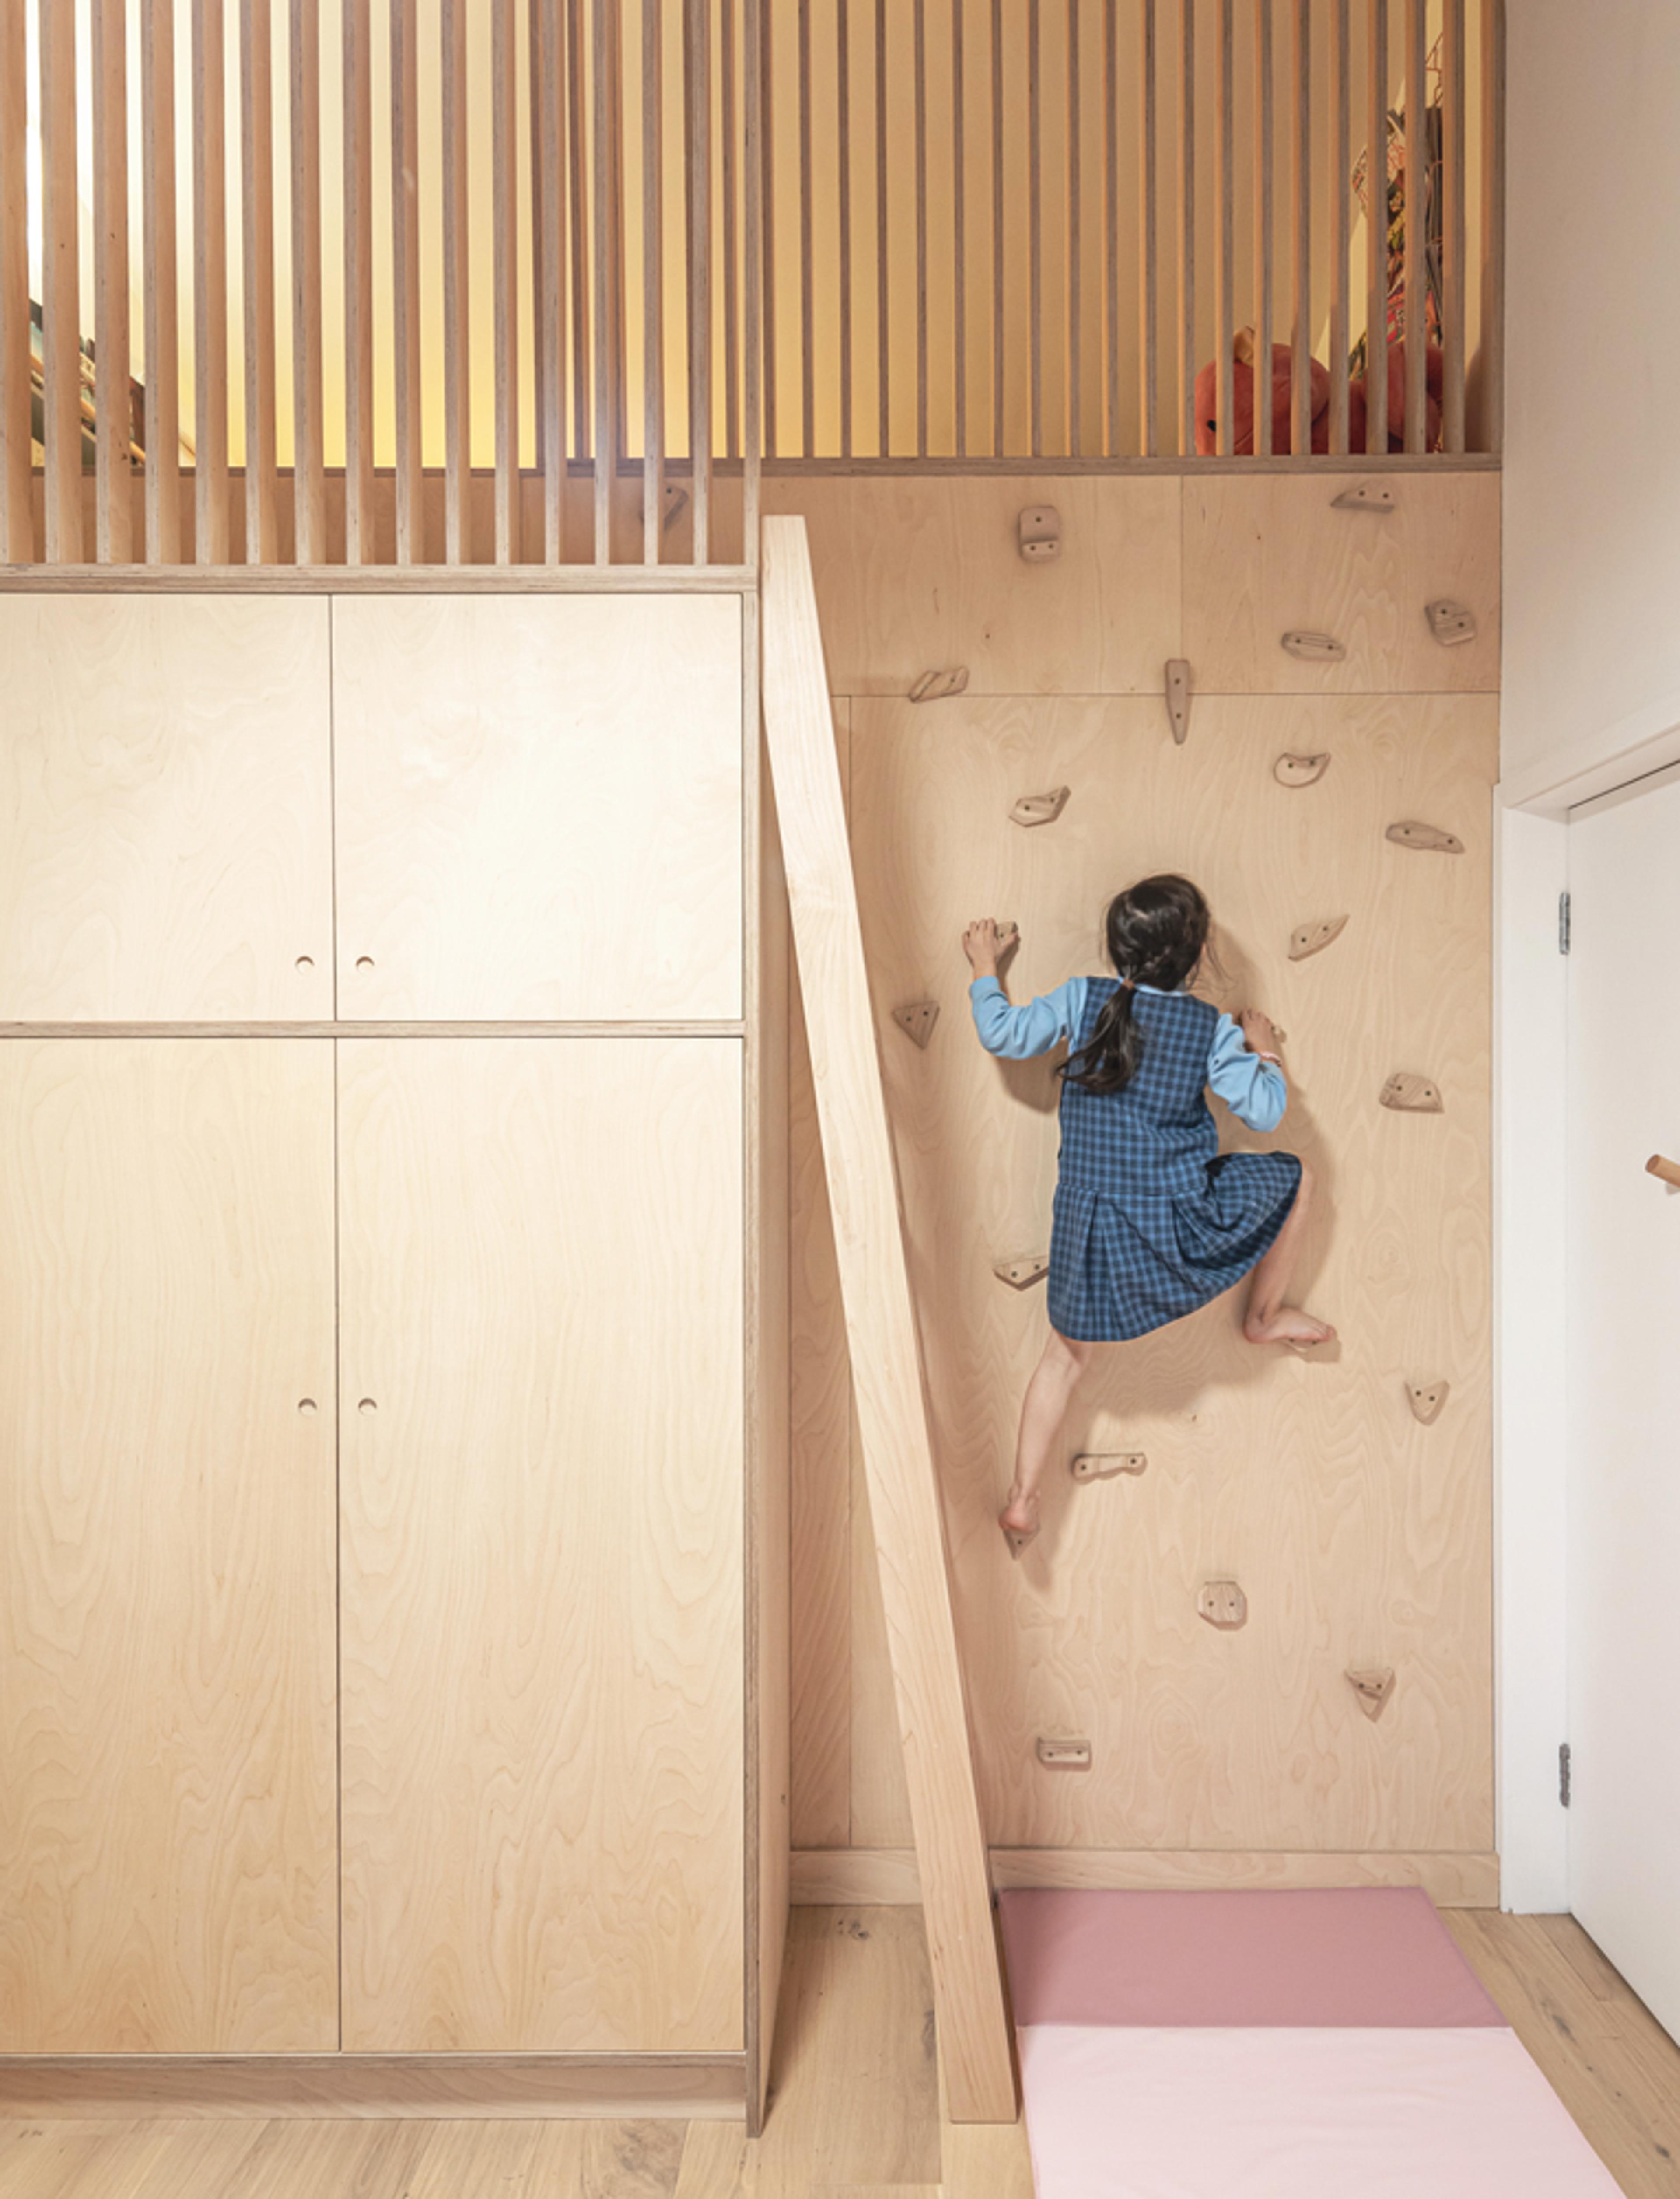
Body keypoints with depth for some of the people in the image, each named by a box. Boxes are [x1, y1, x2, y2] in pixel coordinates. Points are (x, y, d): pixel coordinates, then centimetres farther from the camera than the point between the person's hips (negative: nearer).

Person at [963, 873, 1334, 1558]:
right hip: (1180, 1220, -2)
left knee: (1067, 1352, 20)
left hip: (1088, 1221, 3)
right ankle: (1266, 1317, 39)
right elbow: (1265, 1112, -4)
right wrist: (1262, 1049, 15)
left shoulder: (1081, 1000, -5)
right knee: (1297, 1179, 23)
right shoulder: (1213, 1029, -8)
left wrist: (985, 968, 18)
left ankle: (1022, 1498, 17)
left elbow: (1002, 1035, 2)